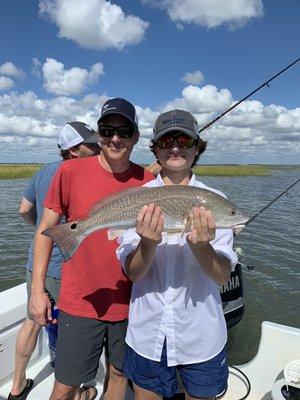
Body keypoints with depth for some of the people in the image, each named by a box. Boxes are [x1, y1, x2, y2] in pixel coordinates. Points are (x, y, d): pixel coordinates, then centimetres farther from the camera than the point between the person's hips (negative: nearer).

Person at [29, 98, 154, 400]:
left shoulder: (148, 182, -5)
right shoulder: (70, 172, -10)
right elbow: (46, 230, -3)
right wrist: (37, 290, -2)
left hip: (129, 304, 2)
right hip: (80, 303, -1)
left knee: (119, 375, 21)